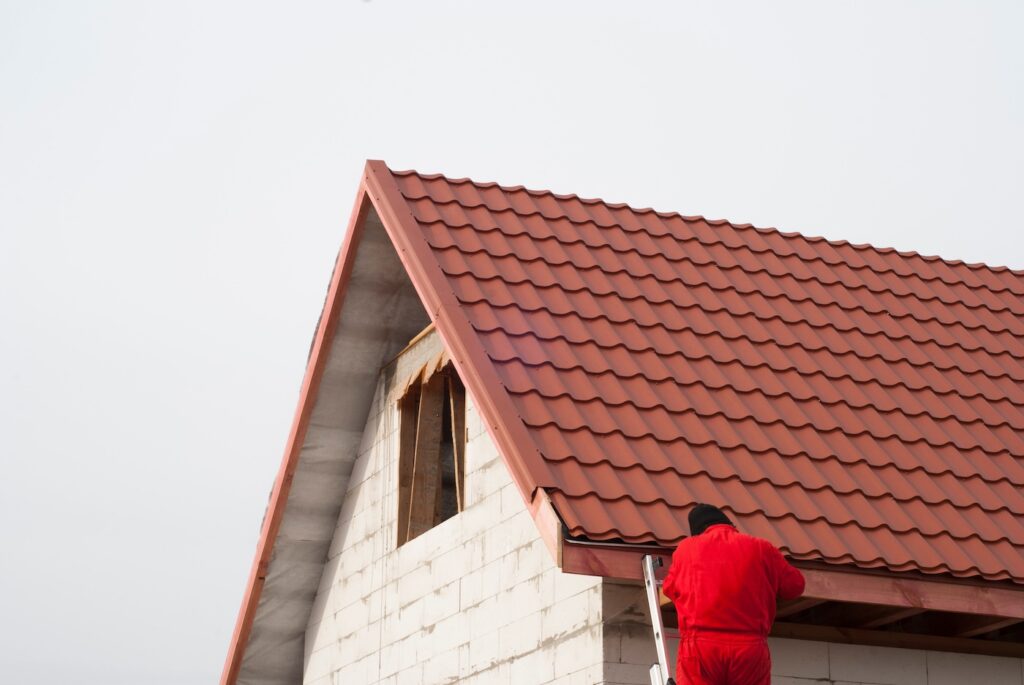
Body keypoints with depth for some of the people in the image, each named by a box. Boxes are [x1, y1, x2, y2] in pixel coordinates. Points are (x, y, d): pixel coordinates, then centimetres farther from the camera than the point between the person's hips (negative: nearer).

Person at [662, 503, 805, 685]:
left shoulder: (686, 548, 12)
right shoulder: (761, 548, 12)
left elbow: (670, 588, 24)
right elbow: (795, 586, 18)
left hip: (699, 645, -1)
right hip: (750, 647, 1)